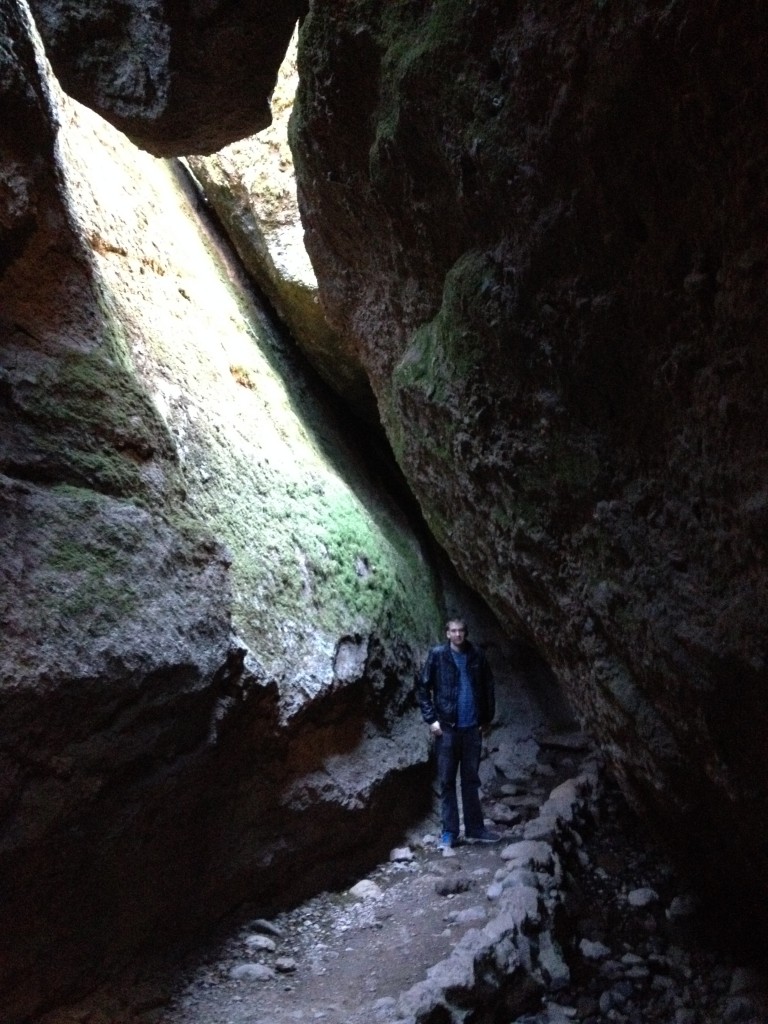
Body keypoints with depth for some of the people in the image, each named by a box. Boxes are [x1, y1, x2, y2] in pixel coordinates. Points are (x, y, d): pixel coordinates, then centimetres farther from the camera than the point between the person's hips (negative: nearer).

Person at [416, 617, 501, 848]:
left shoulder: (477, 656, 2)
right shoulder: (437, 655, -4)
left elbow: (488, 688, 10)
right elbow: (422, 688, -2)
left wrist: (486, 718, 5)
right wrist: (431, 719, -8)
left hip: (472, 727, 2)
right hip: (446, 727, -2)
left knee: (471, 779, 11)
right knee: (447, 781, 4)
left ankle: (475, 828, 19)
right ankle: (449, 832, 11)